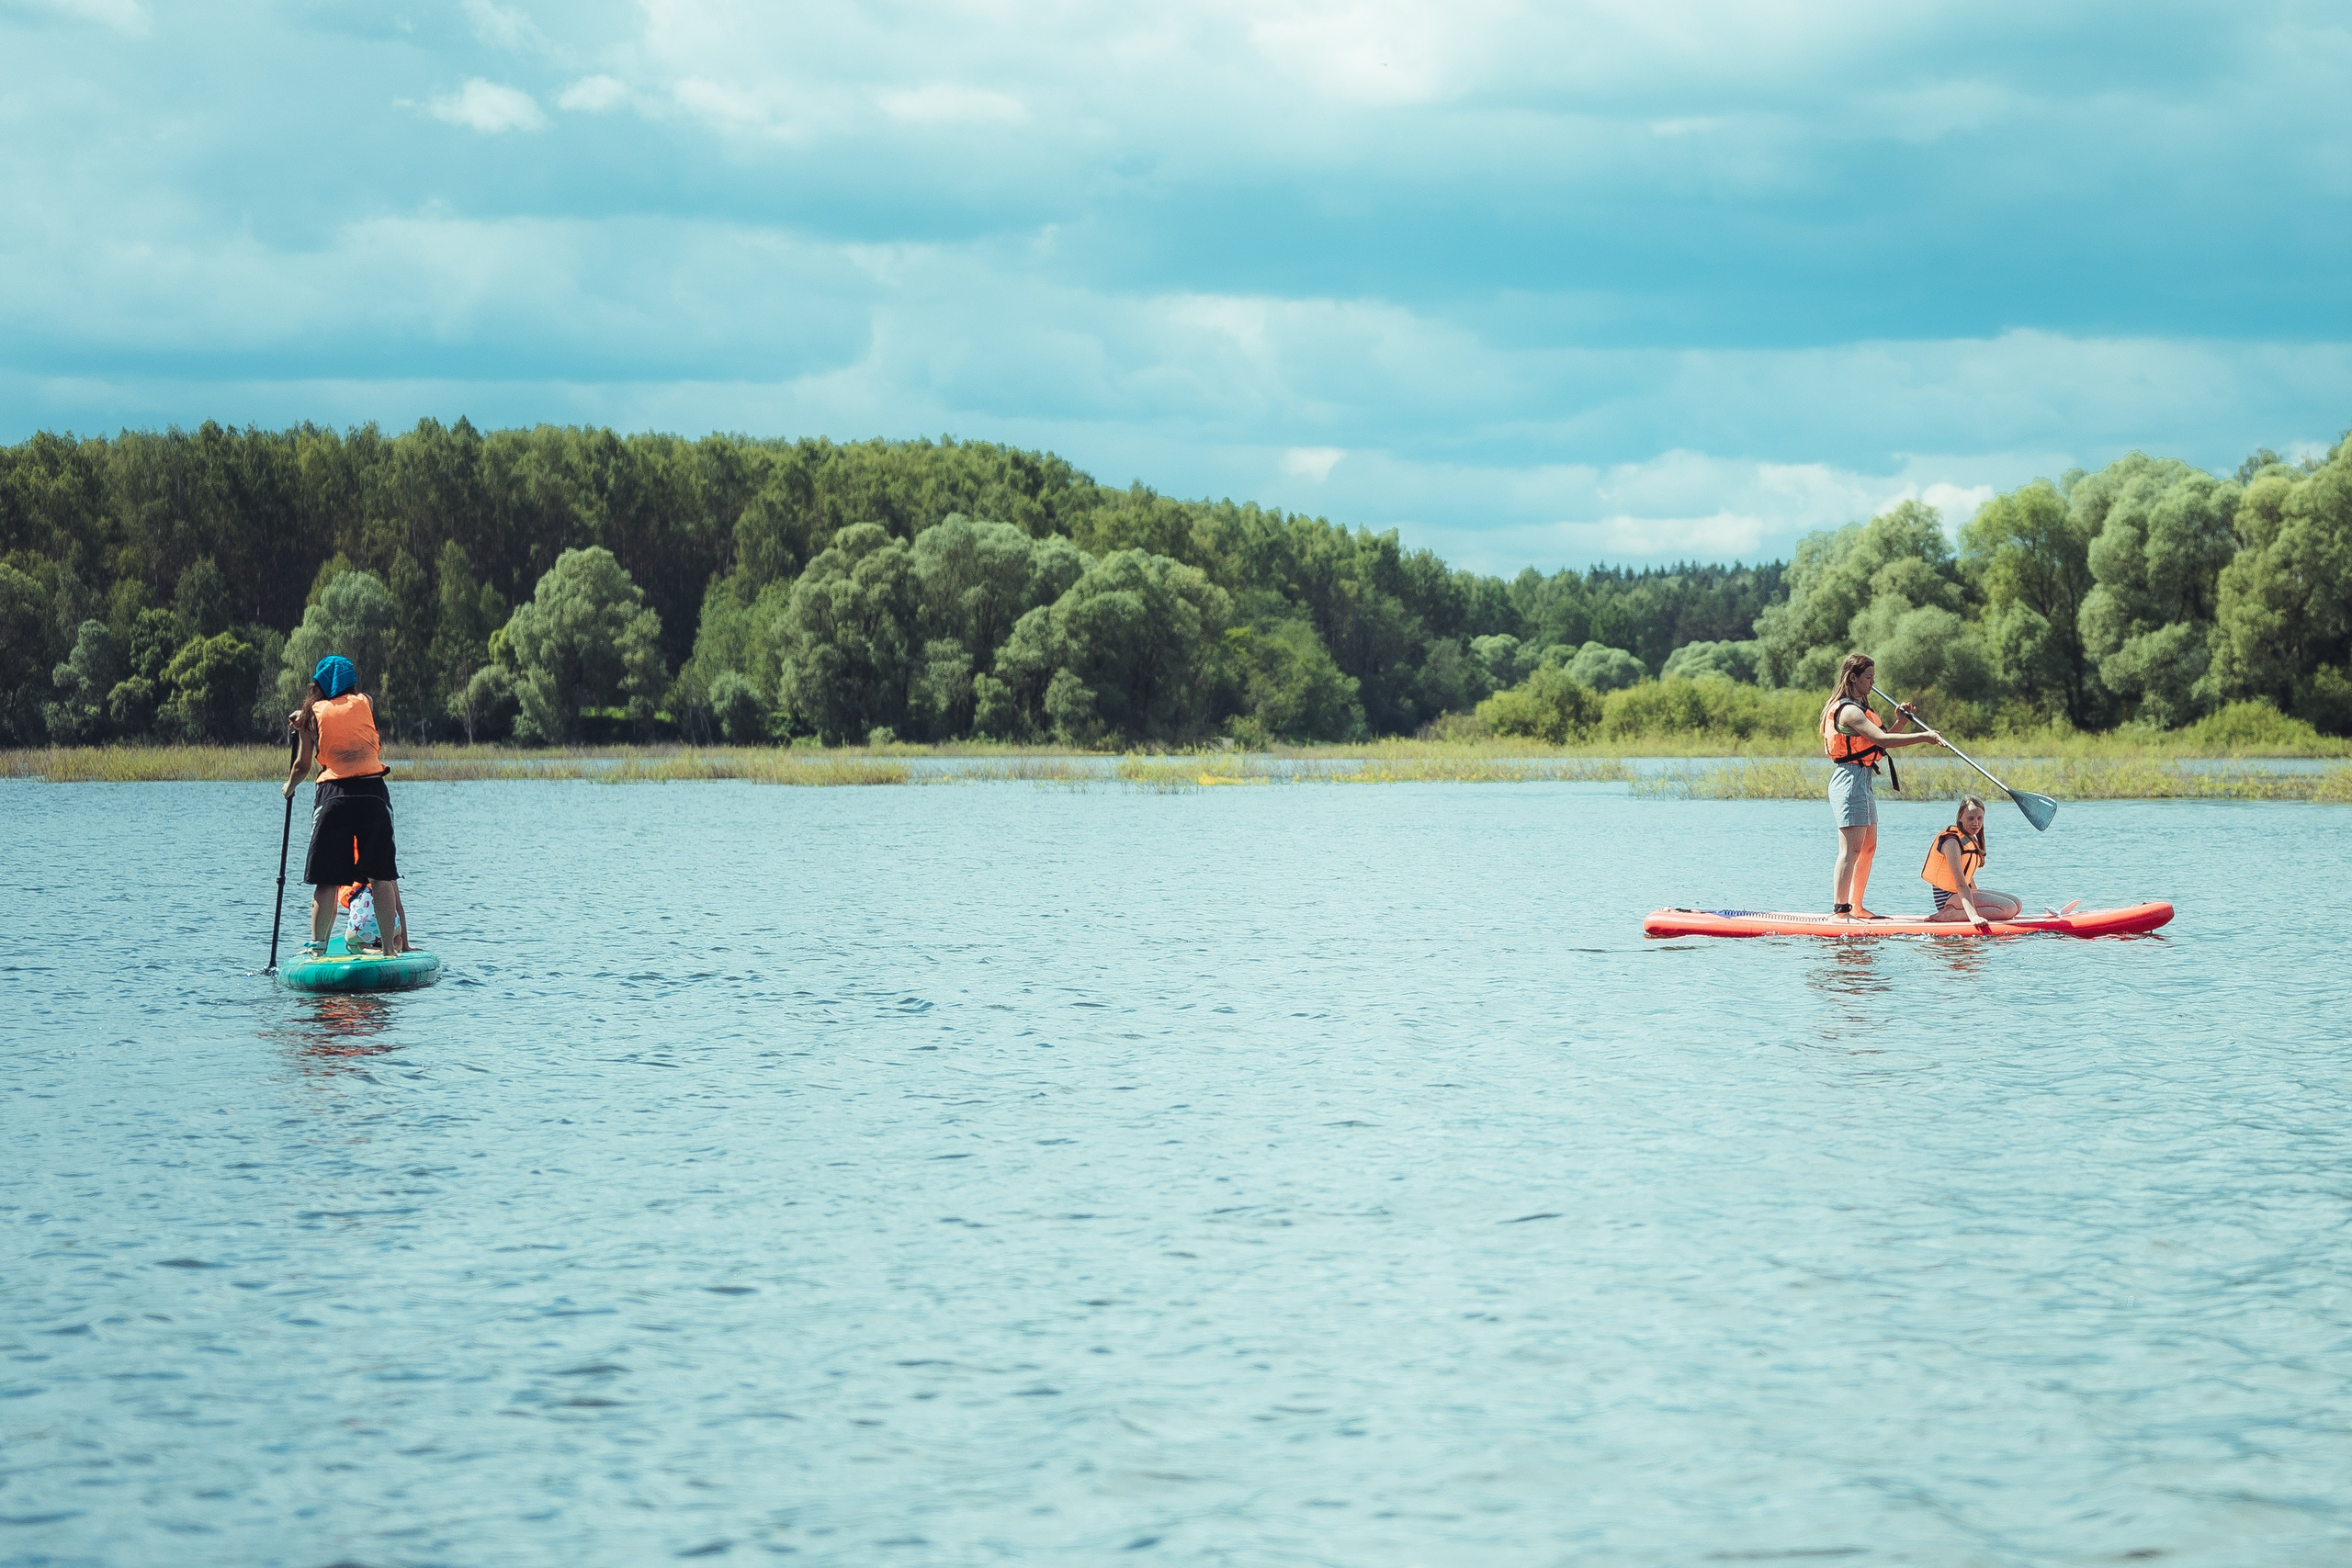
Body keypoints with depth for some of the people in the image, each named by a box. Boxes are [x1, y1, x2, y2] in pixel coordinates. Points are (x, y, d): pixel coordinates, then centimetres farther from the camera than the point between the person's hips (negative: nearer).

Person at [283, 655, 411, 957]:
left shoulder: (314, 713, 9)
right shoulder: (365, 703, 12)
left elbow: (303, 765, 10)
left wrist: (289, 787, 30)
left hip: (332, 796, -1)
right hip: (373, 793, 1)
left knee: (326, 879, 4)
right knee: (382, 876, 4)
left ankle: (317, 944, -4)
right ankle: (391, 947, 2)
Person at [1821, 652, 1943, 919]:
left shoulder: (1857, 707, 19)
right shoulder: (1849, 710, -16)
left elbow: (1878, 740, 22)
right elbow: (1881, 740, -26)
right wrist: (1923, 737, -25)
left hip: (1863, 782, 11)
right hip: (1851, 779, -11)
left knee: (1868, 847, 13)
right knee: (1851, 849, -13)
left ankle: (1856, 907, 17)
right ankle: (1841, 910, -15)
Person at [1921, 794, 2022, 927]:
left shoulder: (1970, 840, 13)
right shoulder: (1952, 842, -19)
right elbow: (1960, 883, -27)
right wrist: (1973, 915, -35)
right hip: (1948, 896, -10)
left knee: (2017, 905, 8)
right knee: (2009, 908, -21)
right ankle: (1949, 915, -20)